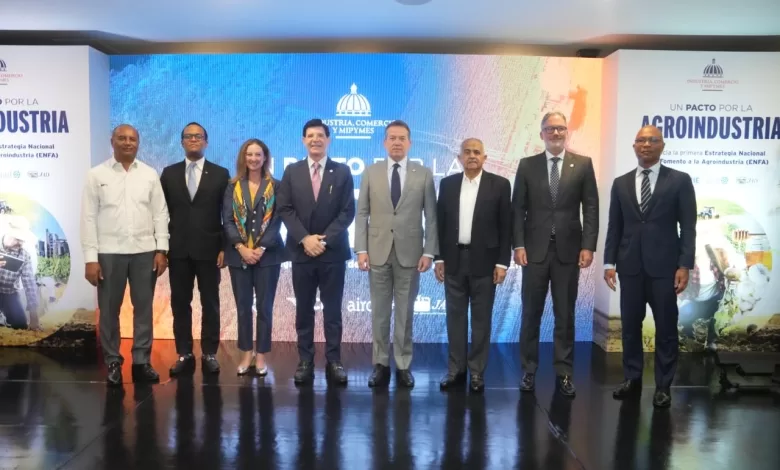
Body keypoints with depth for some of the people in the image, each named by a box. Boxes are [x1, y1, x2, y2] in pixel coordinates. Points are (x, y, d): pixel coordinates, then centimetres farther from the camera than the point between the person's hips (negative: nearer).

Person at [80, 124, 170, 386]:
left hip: (145, 252, 1)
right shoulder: (97, 175, 1)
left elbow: (160, 214, 5)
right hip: (109, 253, -1)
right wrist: (90, 258, -7)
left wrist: (161, 249, -2)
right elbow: (89, 218, -2)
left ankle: (142, 362, 17)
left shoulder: (150, 175, 6)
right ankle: (113, 363, 19)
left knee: (144, 308, 7)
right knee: (109, 310, 7)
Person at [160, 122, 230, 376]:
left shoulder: (220, 174, 3)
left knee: (210, 304, 5)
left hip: (208, 249, -2)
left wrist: (224, 247, -5)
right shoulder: (169, 173, 9)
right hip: (178, 249, 2)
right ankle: (184, 354, 15)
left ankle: (209, 354, 14)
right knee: (180, 304, 6)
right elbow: (163, 212, 8)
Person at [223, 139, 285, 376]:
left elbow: (277, 221, -4)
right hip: (239, 255, 2)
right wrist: (241, 248, -12)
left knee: (264, 306, 2)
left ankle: (261, 356, 11)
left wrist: (261, 248, -13)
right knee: (243, 306, 7)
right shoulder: (233, 187, 7)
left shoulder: (275, 186, 3)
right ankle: (246, 354, 17)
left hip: (267, 255, -1)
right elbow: (227, 220, 0)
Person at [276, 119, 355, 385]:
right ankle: (305, 361, 13)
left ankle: (334, 361, 10)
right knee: (304, 309, 6)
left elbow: (348, 212, -2)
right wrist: (304, 238, -11)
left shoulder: (342, 172, 4)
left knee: (332, 310, 4)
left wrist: (324, 239, -12)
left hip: (333, 251, -1)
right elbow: (284, 209, 1)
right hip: (301, 251, 1)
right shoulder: (292, 171, 8)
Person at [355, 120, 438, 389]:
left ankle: (403, 366, 15)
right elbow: (362, 214, 3)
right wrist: (361, 249, -4)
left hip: (409, 253, -1)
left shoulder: (424, 174, 3)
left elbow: (431, 217, 1)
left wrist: (429, 252, -6)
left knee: (405, 312, 6)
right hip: (378, 252, 1)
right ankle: (381, 364, 17)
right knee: (379, 312, 7)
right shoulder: (371, 173, 6)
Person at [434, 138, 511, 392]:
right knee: (455, 316, 8)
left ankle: (477, 372, 15)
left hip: (484, 260, -2)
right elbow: (440, 223, 7)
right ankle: (456, 369, 18)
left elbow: (505, 226, -2)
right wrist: (438, 258, 3)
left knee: (481, 318, 5)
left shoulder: (499, 184, -2)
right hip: (454, 259, 2)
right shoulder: (447, 184, 6)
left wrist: (502, 262, -7)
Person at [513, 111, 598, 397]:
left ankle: (564, 373, 15)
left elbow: (591, 208, 1)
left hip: (568, 250, 0)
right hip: (535, 249, 0)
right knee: (531, 313, 6)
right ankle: (529, 371, 17)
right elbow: (518, 209, 2)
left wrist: (588, 245, -8)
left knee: (565, 315, 6)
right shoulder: (527, 165, 5)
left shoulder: (583, 164, 4)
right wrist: (518, 245, -7)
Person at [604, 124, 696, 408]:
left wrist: (685, 265, -10)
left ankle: (663, 387, 16)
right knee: (630, 326, 8)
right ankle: (632, 380, 21)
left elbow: (688, 227, -3)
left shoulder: (680, 181, 1)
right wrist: (609, 262, 1)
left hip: (664, 266, -3)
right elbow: (614, 227, 9)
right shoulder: (621, 183, 9)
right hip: (630, 266, 3)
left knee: (666, 328, 4)